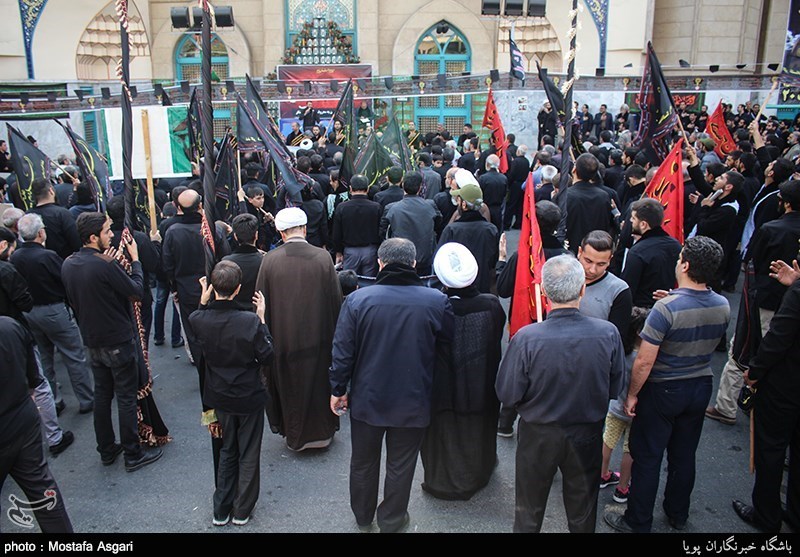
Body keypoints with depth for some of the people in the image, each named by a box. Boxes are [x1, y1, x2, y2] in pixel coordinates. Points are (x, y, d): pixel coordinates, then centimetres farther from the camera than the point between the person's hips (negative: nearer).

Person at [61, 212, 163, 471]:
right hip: (118, 341, -8)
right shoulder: (104, 265, -26)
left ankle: (106, 450, 30)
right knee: (126, 398, 4)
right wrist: (134, 259, -5)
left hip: (93, 341, 8)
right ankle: (133, 454, 14)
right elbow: (137, 290, -17)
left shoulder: (68, 264, 0)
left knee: (102, 395, 18)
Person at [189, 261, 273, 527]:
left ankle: (221, 510, 32)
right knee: (248, 454, 16)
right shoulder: (250, 320, -27)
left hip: (220, 397, 4)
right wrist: (261, 318, -11)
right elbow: (266, 355, -15)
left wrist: (203, 302, 2)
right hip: (249, 397, -3)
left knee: (227, 450, 24)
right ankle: (242, 510, 28)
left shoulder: (199, 319, -17)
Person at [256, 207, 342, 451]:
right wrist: (334, 329, 9)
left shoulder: (270, 260, -12)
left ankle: (295, 436, 33)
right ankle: (322, 432, 33)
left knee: (290, 385, 18)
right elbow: (336, 298, -5)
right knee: (319, 383, 18)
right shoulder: (323, 257, -12)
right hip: (318, 335, 0)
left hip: (283, 337, 0)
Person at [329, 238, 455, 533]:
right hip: (413, 403, -1)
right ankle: (391, 521, 37)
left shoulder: (357, 299, -14)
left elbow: (342, 351, -9)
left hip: (366, 399, 1)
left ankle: (363, 518, 43)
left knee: (363, 463, 23)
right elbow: (447, 345, -2)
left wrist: (338, 389, 3)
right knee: (400, 466, 18)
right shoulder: (437, 301, -14)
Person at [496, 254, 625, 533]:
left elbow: (507, 395, -17)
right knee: (583, 514, 25)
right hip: (587, 436, 2)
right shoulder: (608, 334, -21)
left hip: (538, 435, -2)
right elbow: (614, 389, -6)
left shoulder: (526, 338, -28)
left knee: (529, 511, 23)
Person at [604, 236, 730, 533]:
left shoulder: (666, 308, -27)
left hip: (663, 391, -6)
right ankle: (678, 514, 39)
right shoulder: (723, 306, -8)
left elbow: (644, 361, -23)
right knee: (684, 455, 22)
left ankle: (637, 522, 21)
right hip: (701, 387, 6)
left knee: (646, 457, 8)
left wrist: (632, 394, -8)